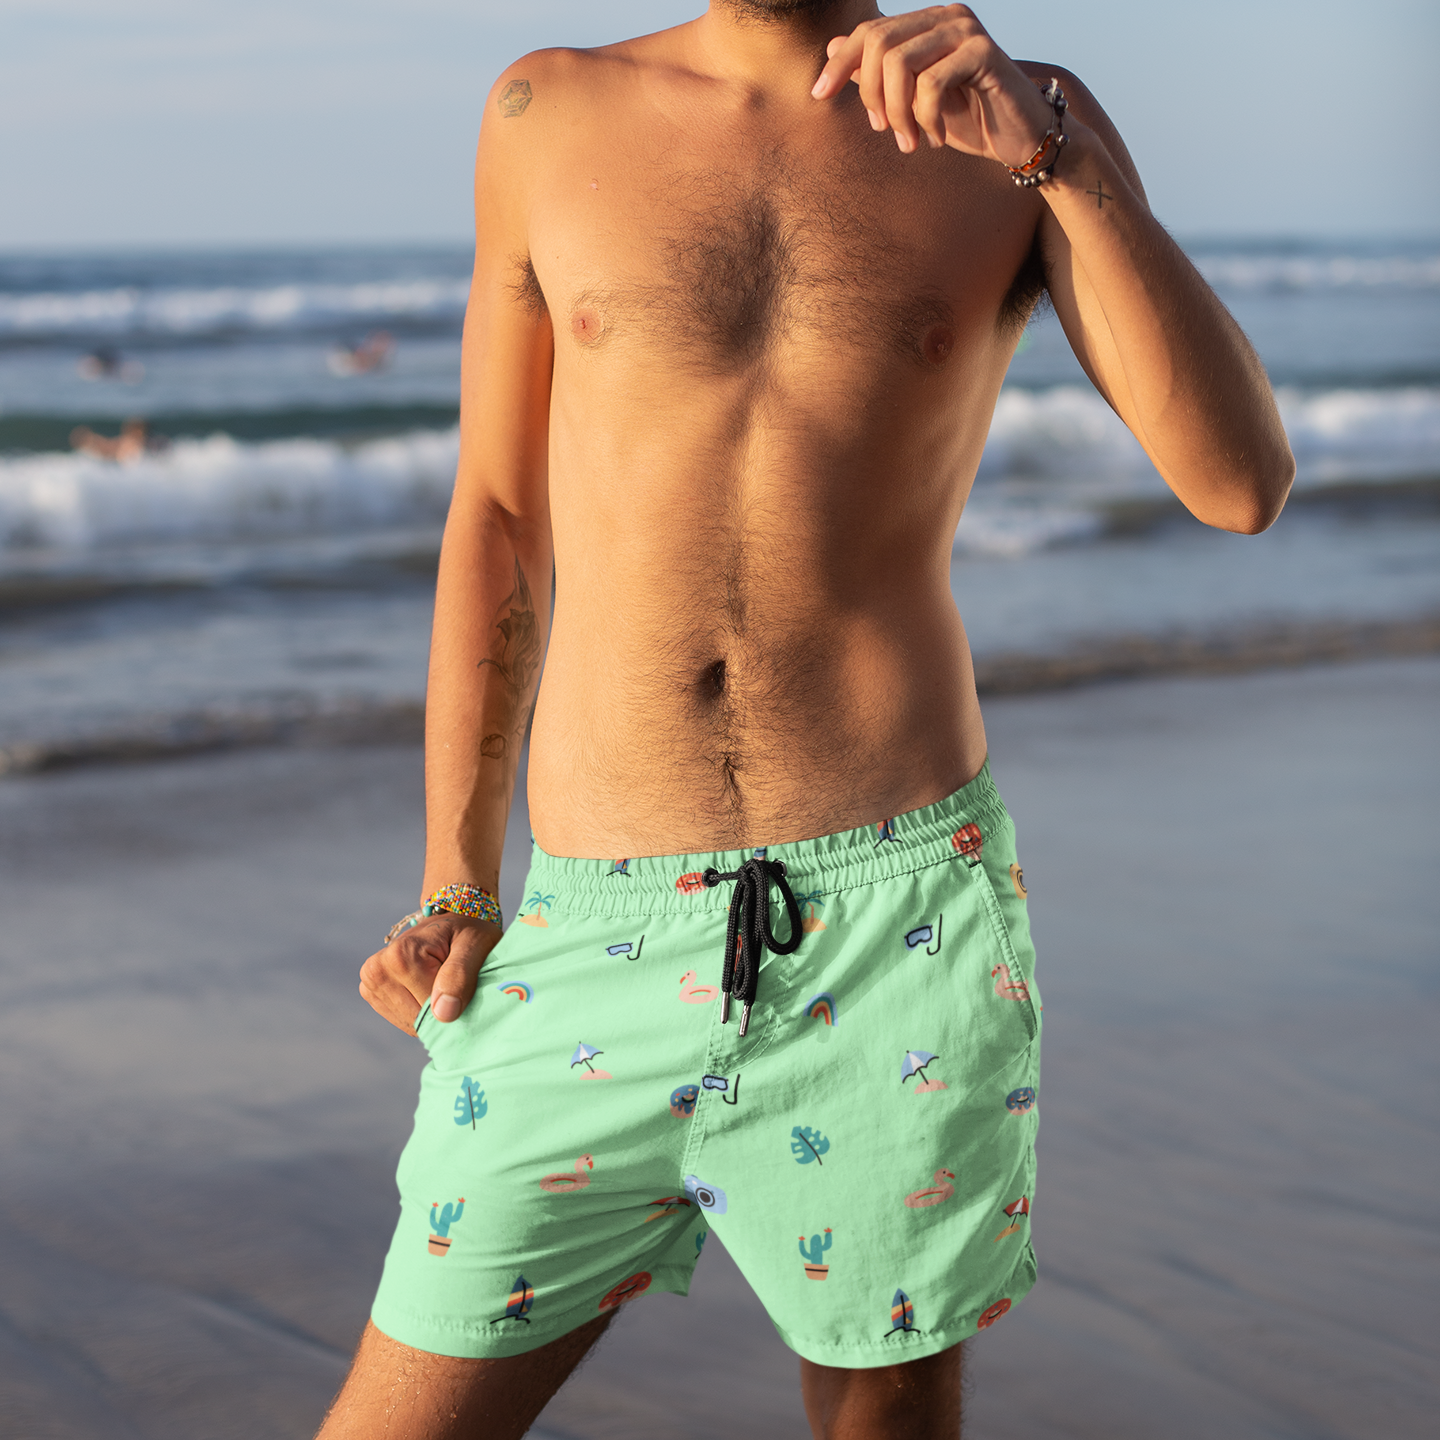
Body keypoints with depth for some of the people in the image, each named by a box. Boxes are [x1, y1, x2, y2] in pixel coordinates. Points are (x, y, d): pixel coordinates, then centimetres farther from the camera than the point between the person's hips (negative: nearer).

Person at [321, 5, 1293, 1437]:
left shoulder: (1024, 123, 3)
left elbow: (1242, 482, -9)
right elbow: (498, 515, 12)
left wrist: (1056, 147, -17)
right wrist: (455, 891, 9)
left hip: (896, 923, -1)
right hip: (598, 933, 1)